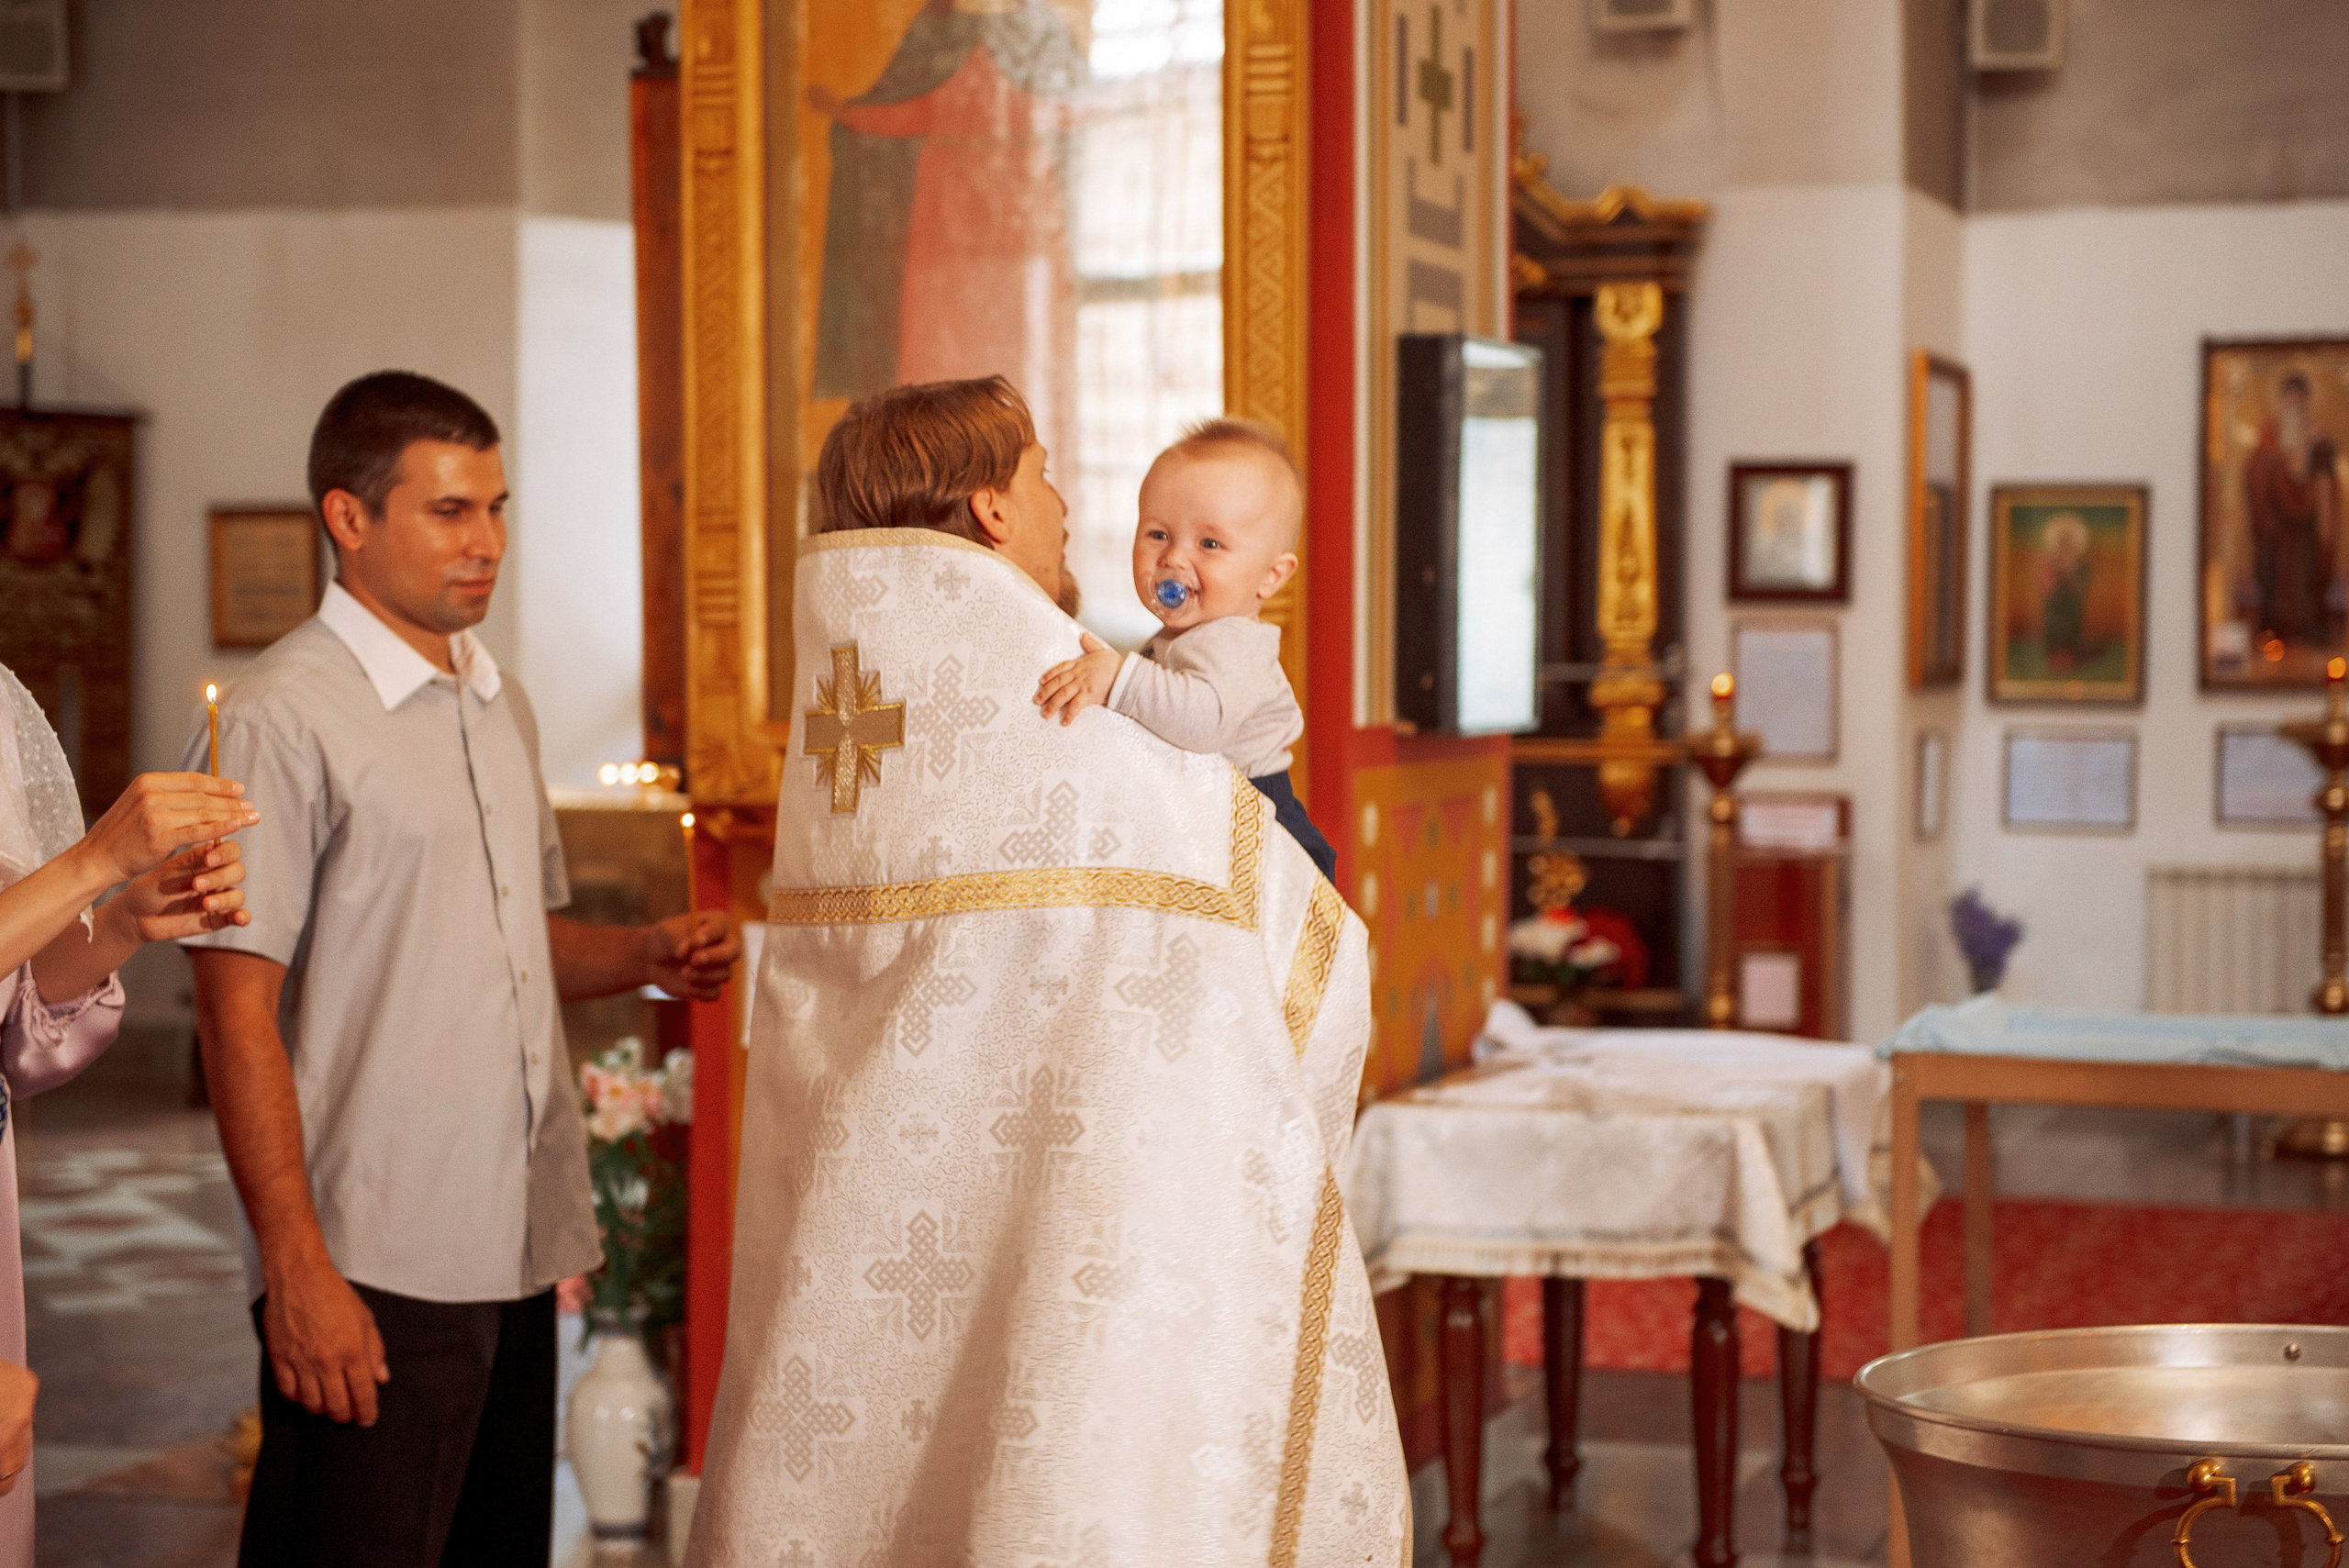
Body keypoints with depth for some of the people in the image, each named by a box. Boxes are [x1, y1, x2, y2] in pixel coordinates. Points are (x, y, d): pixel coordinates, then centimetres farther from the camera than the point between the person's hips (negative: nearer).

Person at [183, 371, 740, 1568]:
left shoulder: (499, 705, 15)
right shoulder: (283, 715, -9)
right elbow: (236, 1009, -12)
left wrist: (647, 957, 4)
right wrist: (295, 1266, -17)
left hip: (518, 1252, 8)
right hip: (369, 1278, -7)